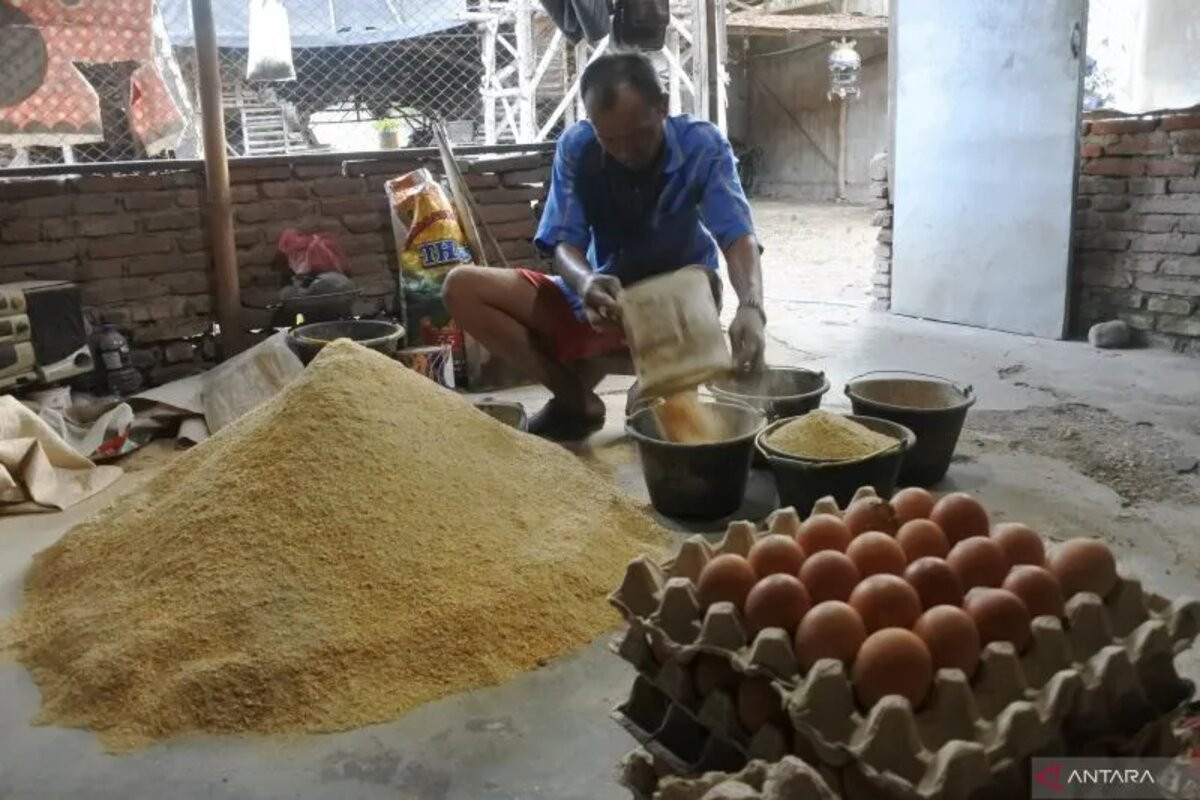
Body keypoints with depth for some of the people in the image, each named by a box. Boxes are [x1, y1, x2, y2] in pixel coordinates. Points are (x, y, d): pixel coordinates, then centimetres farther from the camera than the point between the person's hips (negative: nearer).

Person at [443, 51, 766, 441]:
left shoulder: (703, 146, -17)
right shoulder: (576, 147, -12)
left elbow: (738, 236, -29)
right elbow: (565, 242, -17)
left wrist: (751, 307, -51)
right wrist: (586, 282, -42)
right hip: (602, 298, 3)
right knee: (462, 287, -13)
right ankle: (577, 401, -10)